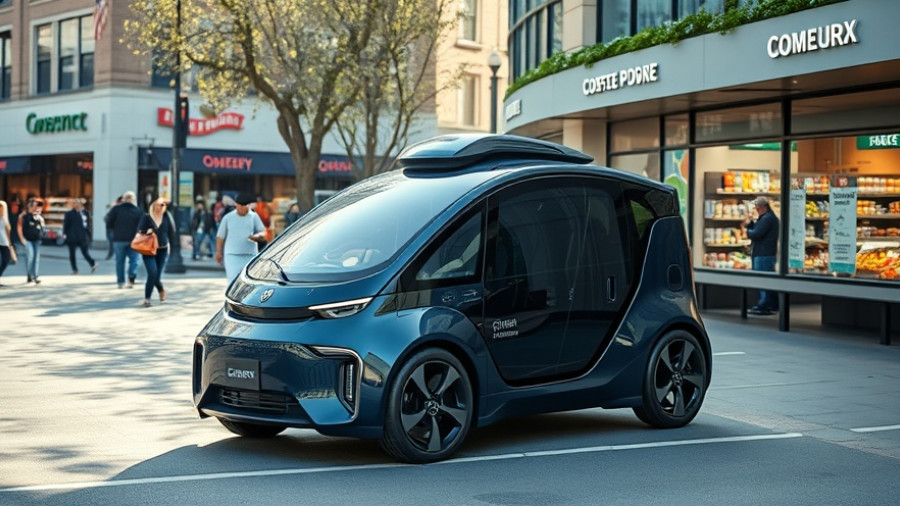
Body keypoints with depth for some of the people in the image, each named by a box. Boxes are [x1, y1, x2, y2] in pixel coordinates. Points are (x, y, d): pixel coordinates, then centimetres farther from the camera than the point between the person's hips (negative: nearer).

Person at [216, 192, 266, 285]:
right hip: (232, 255, -2)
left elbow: (263, 233, 4)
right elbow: (220, 236, 10)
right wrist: (219, 252, 8)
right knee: (234, 280, -13)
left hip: (250, 255, 2)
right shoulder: (228, 218, 6)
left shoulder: (254, 216, 8)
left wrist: (256, 237, -18)